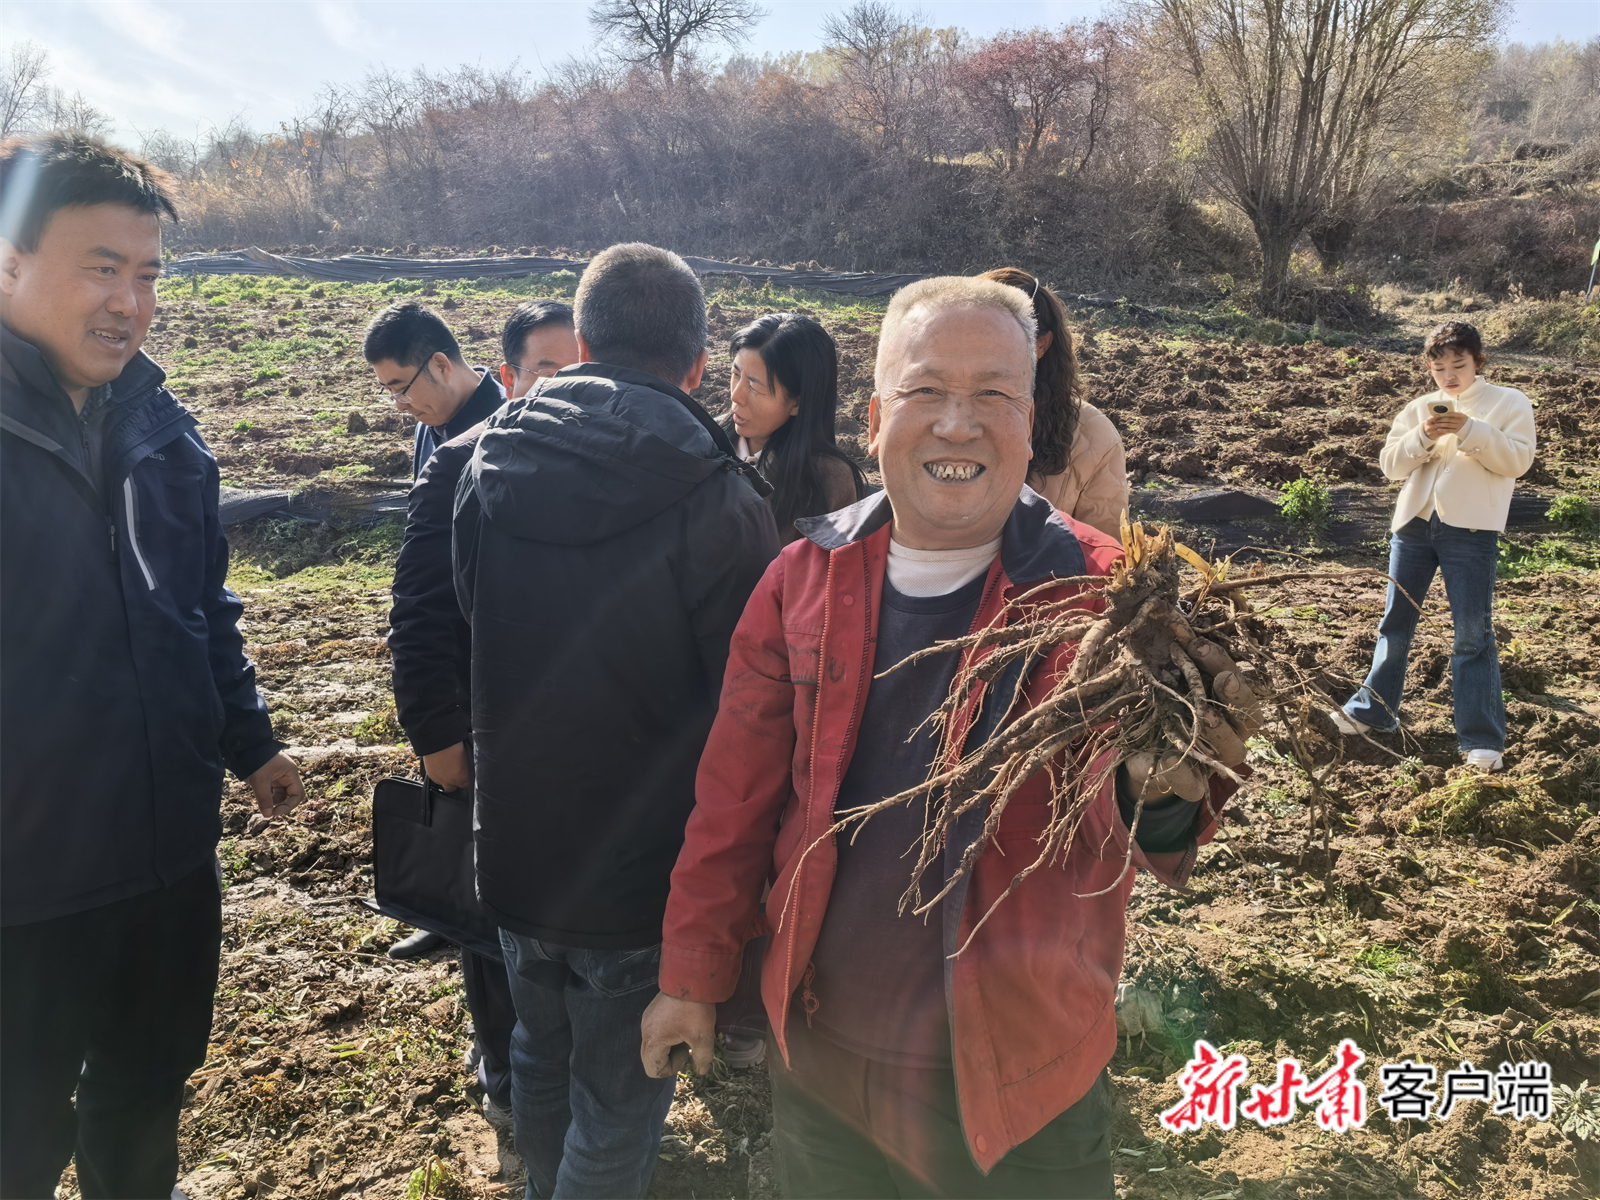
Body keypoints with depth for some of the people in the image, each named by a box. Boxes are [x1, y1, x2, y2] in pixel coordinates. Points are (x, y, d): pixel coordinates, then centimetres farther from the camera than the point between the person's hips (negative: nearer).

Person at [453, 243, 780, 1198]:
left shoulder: (489, 467, -4)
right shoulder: (718, 501, -21)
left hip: (516, 843, 6)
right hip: (644, 868, -5)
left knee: (541, 1061, 27)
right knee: (619, 1104, 13)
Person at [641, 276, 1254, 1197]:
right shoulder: (806, 578, -6)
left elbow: (1137, 838, -20)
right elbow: (739, 792, 2)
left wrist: (1162, 798, -43)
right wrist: (694, 974, 7)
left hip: (1019, 1084, -2)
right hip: (819, 1052, 3)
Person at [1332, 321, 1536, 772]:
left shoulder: (1509, 403, 5)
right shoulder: (1419, 409, 15)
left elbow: (1517, 460, -7)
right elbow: (1390, 463, 6)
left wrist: (1470, 430, -18)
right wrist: (1422, 436, -11)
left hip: (1470, 529, -4)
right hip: (1414, 523, 4)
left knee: (1473, 633, -3)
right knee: (1396, 621, 11)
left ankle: (1482, 738, 2)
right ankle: (1373, 710, 24)